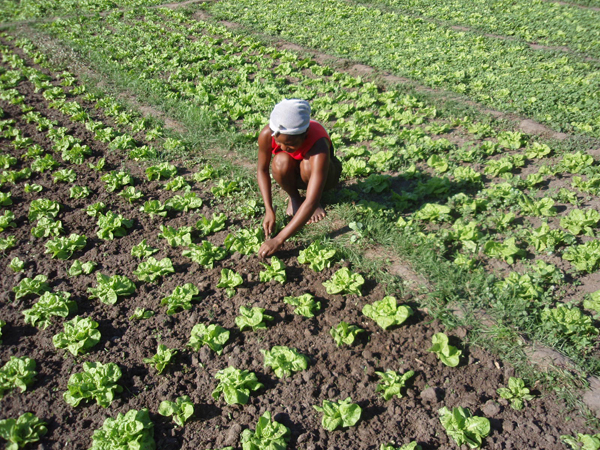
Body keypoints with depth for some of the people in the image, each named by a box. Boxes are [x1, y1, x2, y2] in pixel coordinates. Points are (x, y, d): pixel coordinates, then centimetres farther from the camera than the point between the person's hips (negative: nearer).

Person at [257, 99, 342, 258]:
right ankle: (294, 198, -2)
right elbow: (262, 170, -13)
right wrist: (269, 210, -23)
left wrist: (278, 240, -48)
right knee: (281, 162, -33)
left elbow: (311, 203, -46)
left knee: (307, 165, -37)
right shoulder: (267, 135, -32)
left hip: (324, 173, -2)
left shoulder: (318, 146, -41)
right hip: (292, 175, 2)